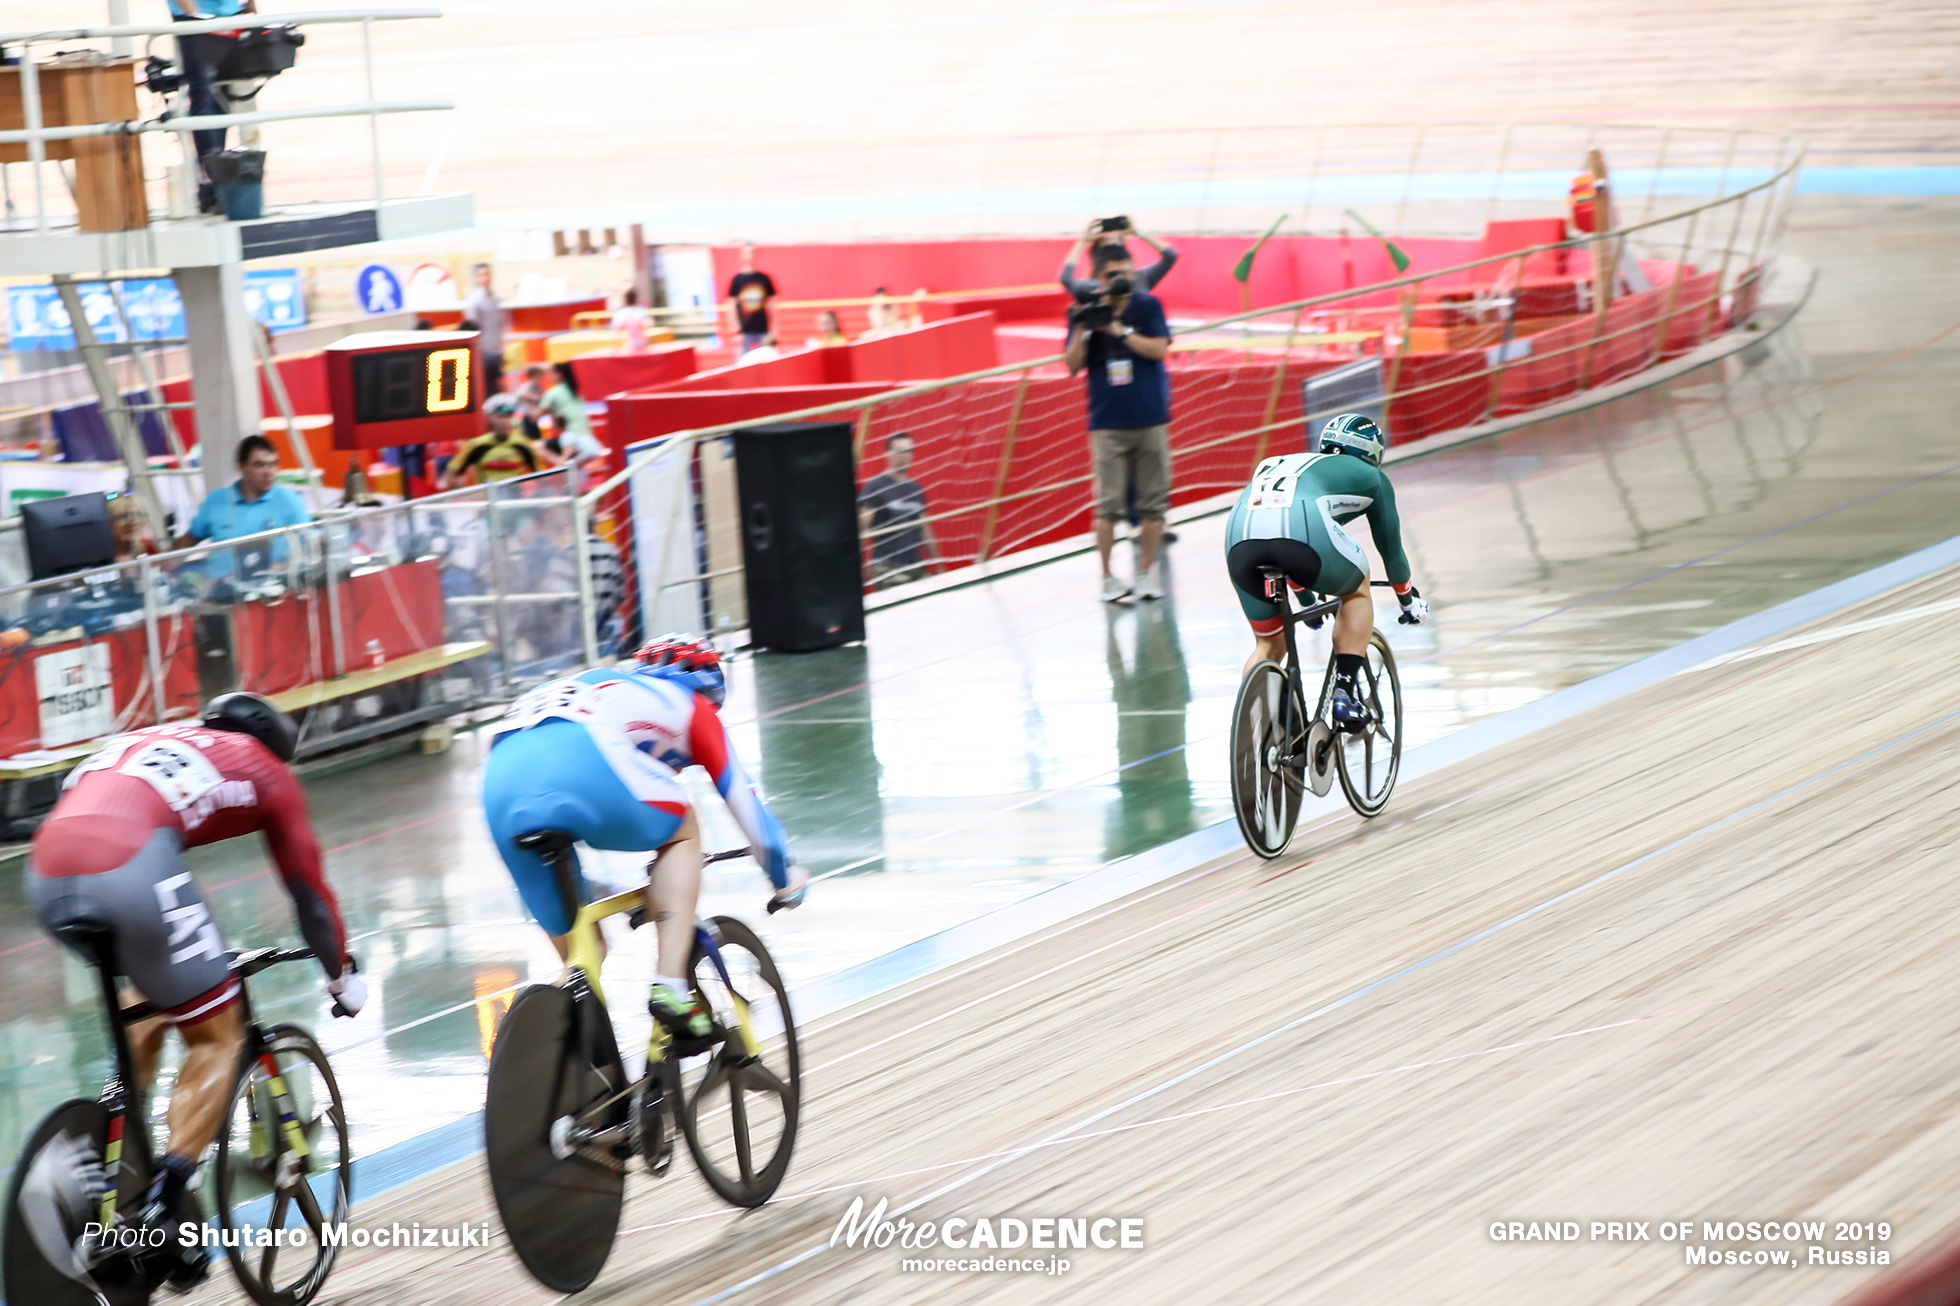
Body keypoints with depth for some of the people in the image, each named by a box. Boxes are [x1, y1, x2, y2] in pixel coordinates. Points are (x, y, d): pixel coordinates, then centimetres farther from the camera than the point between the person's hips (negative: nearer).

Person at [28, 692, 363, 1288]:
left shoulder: (144, 741, 39)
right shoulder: (267, 769, 26)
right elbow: (308, 888, 32)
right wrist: (343, 974, 48)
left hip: (47, 873, 6)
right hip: (127, 865, -6)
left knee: (151, 992, 33)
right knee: (215, 1034, 10)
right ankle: (166, 1203, -5)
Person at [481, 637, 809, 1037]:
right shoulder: (692, 704, 31)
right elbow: (741, 797, 34)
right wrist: (785, 878, 49)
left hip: (500, 781, 5)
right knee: (682, 833, 23)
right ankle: (669, 987, 8)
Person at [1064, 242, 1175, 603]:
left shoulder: (1147, 306, 1)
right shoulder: (1086, 312, 2)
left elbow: (1159, 349, -10)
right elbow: (1072, 366, -2)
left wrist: (1120, 330, -18)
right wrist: (1080, 330, -17)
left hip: (1150, 419, 1)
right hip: (1108, 422, -1)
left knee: (1152, 501, 3)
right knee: (1108, 504, -5)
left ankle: (1147, 573, 10)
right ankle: (1108, 578, -1)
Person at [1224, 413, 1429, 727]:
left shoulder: (1281, 464, 44)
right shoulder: (1370, 477, 32)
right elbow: (1390, 545, 40)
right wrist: (1409, 598, 57)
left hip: (1239, 537, 4)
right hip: (1305, 531, -4)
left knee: (1269, 645, 24)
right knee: (1356, 590, 28)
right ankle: (1345, 692, 13)